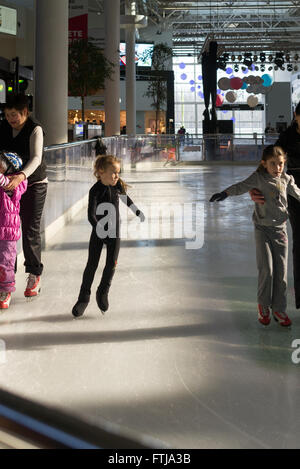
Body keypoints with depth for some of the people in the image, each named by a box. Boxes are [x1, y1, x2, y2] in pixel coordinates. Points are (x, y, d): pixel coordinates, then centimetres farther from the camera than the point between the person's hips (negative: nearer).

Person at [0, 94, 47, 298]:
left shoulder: (35, 129, -16)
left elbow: (36, 158, -28)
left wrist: (21, 176, -45)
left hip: (34, 184, -5)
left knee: (31, 229, -4)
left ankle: (35, 276, 6)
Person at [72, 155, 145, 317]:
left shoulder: (118, 185, -4)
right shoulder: (95, 191, -19)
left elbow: (125, 197, 19)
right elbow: (91, 215, -25)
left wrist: (137, 211, 30)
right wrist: (100, 229, -39)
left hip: (114, 231, 3)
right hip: (98, 231, -3)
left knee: (111, 264, -1)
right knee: (92, 264, 0)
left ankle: (103, 292, 20)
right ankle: (84, 296, 13)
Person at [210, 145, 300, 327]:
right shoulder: (259, 178, -6)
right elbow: (242, 186, -18)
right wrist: (225, 193, -34)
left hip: (280, 230, 3)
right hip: (263, 229, -3)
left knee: (281, 271, 2)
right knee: (266, 269, -6)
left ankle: (279, 309, 14)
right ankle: (264, 305, 15)